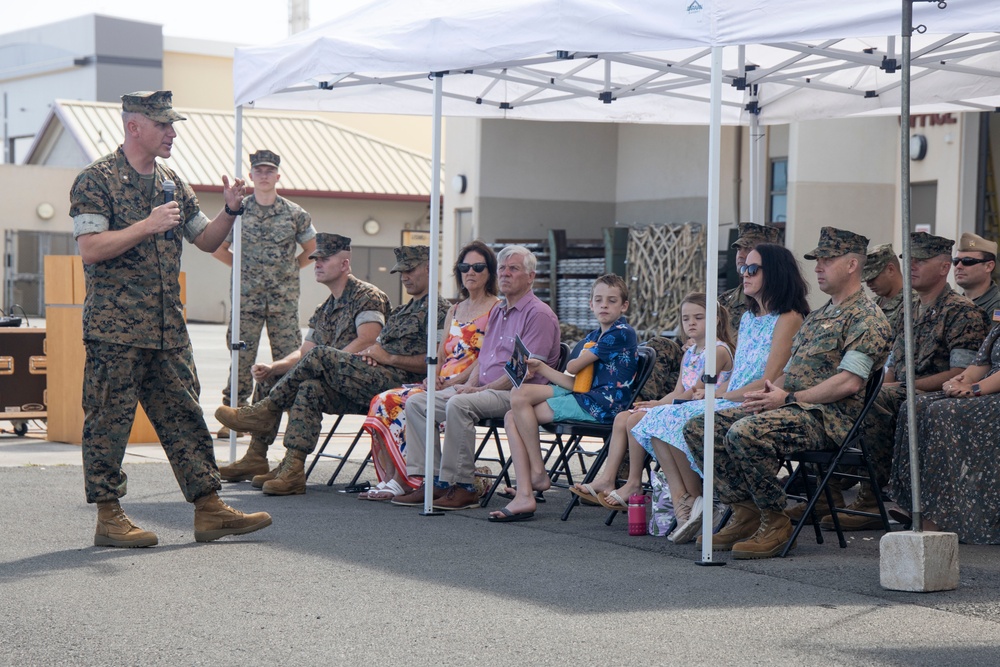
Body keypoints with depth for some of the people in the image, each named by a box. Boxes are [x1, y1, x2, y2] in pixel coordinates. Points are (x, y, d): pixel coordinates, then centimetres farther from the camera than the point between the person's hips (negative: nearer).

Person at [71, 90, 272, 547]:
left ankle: (209, 509, 9)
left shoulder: (172, 183, 16)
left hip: (168, 329, 7)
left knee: (184, 418, 7)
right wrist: (149, 225, -20)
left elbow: (206, 240, 20)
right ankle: (109, 518, 6)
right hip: (115, 328, -7)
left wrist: (231, 210, 1)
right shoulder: (96, 181, -6)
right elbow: (90, 249, -15)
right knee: (109, 421, -1)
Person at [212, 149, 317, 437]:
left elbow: (313, 249, 15)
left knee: (289, 357, 0)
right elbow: (217, 248, 13)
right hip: (247, 296, -1)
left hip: (285, 297, 1)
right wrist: (242, 267, 7)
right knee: (241, 356, -3)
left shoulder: (294, 213, 4)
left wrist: (291, 268, 7)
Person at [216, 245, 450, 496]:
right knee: (310, 388, -14)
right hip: (373, 384, 9)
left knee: (320, 356, -19)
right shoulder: (401, 312, 32)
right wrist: (368, 353, 5)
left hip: (393, 381, -9)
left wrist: (389, 358, -10)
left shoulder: (437, 311, 1)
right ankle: (292, 469, -21)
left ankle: (266, 411, -8)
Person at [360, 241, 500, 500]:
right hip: (442, 385, 7)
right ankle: (387, 479, -21)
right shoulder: (455, 311, 24)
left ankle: (402, 481, -26)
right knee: (383, 401, -15)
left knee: (412, 404, -30)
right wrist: (431, 379, -2)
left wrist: (452, 383, -19)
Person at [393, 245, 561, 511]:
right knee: (417, 402, -3)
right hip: (483, 389, 9)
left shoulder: (539, 314, -8)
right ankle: (431, 480, -11)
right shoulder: (497, 312, 22)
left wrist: (481, 389, -16)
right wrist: (469, 385, 3)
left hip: (514, 393, -9)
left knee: (459, 405, -35)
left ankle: (462, 487, -29)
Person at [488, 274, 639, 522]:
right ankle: (524, 497, -14)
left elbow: (573, 368, -8)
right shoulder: (591, 338, 20)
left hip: (600, 405, -9)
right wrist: (540, 368, 3)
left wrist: (574, 364, 16)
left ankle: (538, 474, -5)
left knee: (520, 397, -16)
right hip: (583, 399, 9)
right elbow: (575, 383, 13)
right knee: (512, 417, -4)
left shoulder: (621, 333, -8)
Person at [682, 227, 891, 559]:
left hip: (826, 417, -9)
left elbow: (850, 383, -17)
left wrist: (787, 398, -16)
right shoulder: (816, 317, 24)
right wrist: (768, 392, 1)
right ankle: (746, 513, -1)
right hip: (793, 407, 9)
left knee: (744, 433, -34)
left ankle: (775, 523, -19)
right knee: (698, 428, -3)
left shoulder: (866, 318, -6)